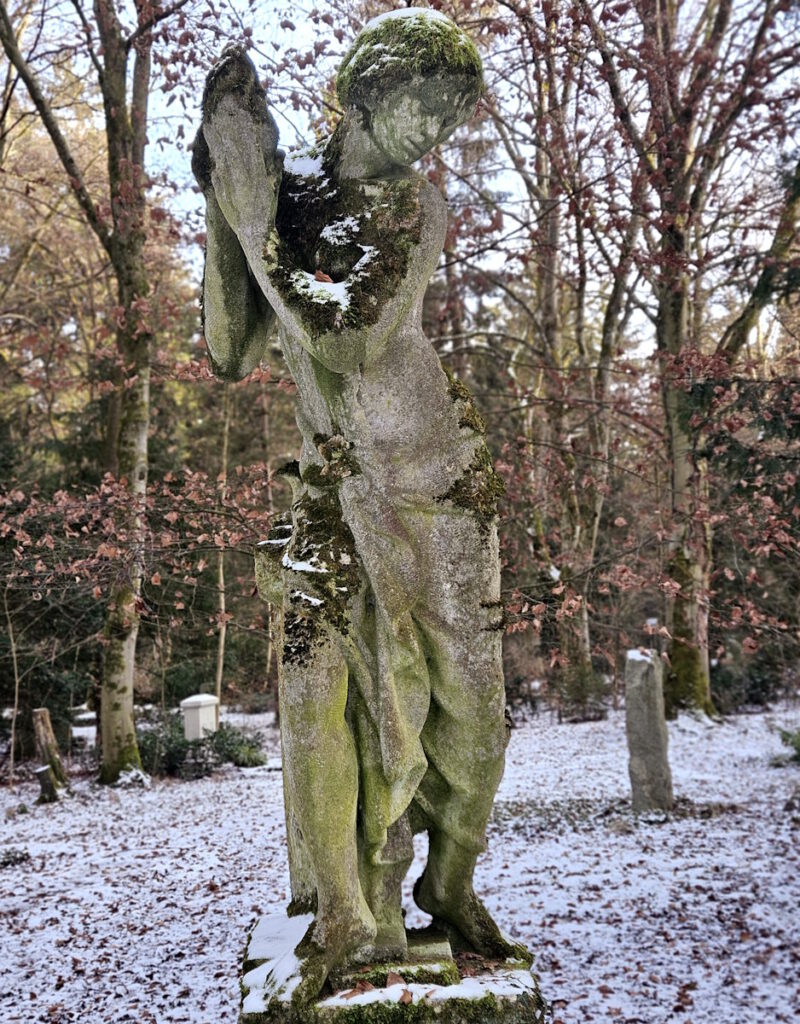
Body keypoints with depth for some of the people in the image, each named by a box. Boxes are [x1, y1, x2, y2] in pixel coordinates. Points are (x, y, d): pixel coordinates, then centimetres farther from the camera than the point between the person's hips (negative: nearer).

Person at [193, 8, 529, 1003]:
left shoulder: (418, 206, -2)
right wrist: (223, 204, -8)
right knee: (319, 678, -9)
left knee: (463, 689, 3)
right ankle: (345, 915, 4)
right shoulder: (285, 187, 2)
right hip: (336, 481, 1)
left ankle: (450, 884, 24)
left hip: (435, 473, 0)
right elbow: (231, 354, -3)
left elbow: (352, 341, -16)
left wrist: (255, 218, -17)